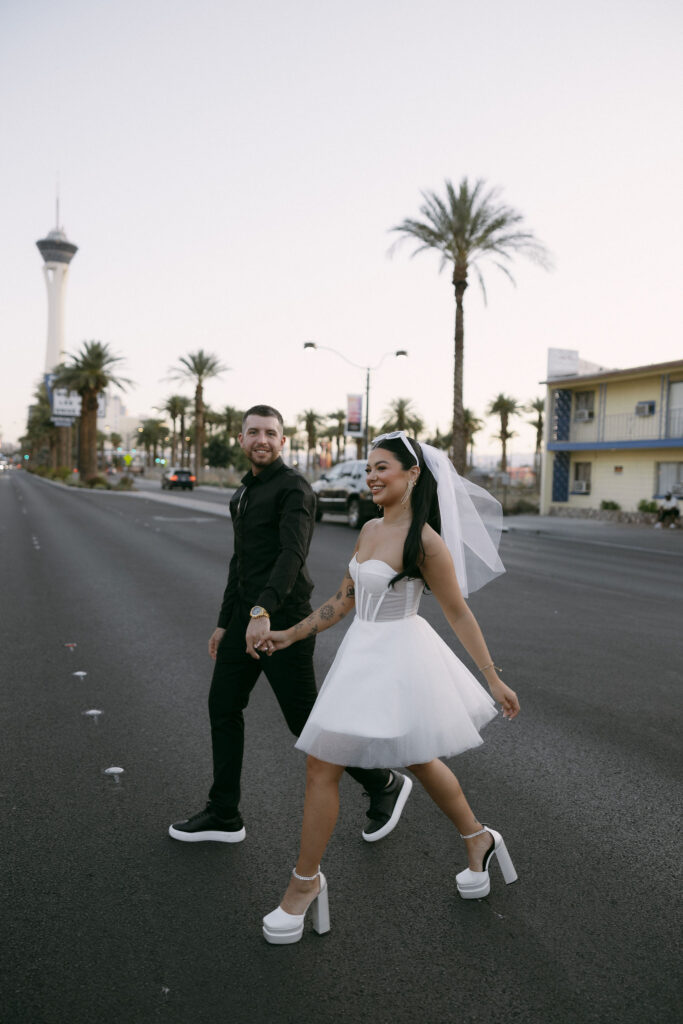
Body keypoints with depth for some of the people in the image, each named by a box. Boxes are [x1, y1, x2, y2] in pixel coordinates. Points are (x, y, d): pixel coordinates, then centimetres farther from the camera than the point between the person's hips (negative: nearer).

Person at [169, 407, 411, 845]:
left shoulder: (294, 488, -13)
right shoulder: (244, 493, 16)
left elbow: (292, 554, -29)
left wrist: (262, 611, -42)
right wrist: (225, 623, 20)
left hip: (282, 619, -9)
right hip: (247, 616, 9)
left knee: (306, 718, 0)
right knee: (223, 705, 10)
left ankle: (384, 784, 19)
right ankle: (224, 815, 22)